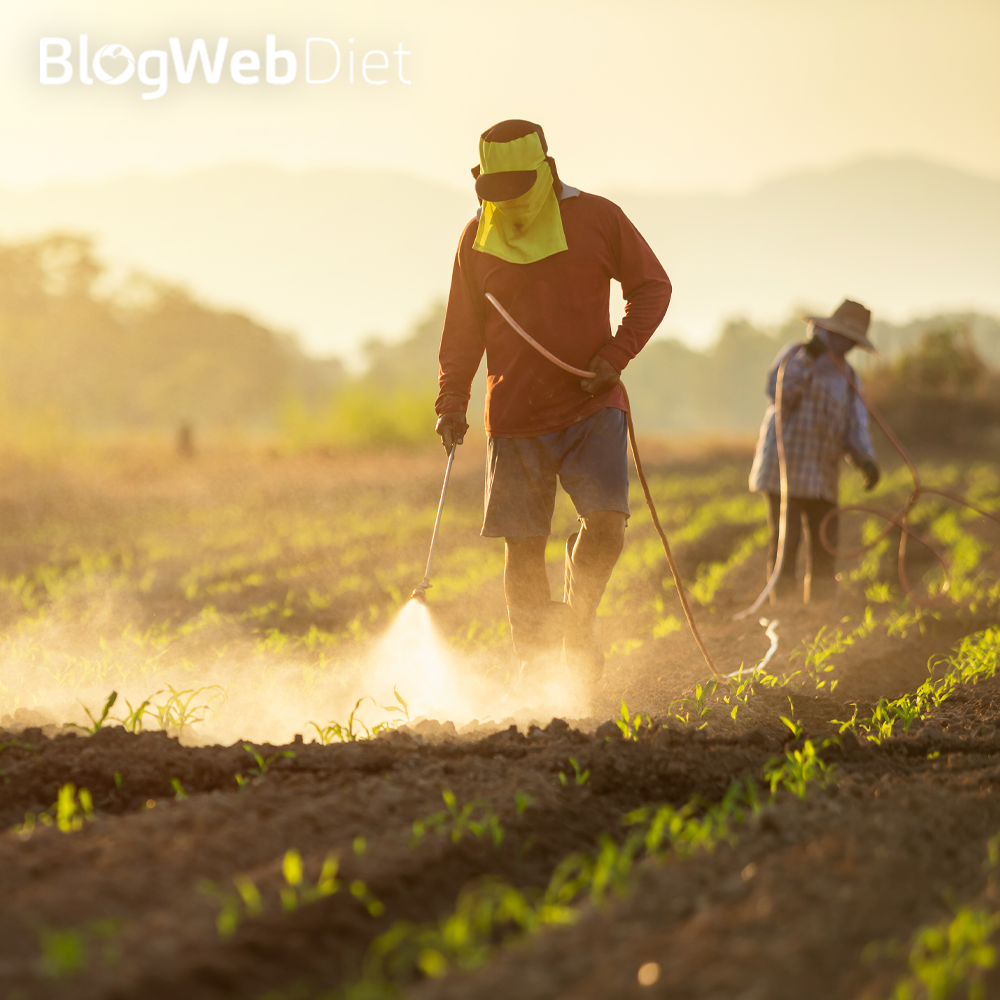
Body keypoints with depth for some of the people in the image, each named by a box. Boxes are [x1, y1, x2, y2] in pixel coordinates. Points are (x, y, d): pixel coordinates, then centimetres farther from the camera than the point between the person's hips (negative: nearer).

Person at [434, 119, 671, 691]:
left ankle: (579, 622, 9)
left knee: (607, 520, -17)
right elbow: (463, 329, 13)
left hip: (591, 407, -2)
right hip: (516, 417, 2)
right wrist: (452, 401, 1)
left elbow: (653, 286, 5)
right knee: (523, 546, 0)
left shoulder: (597, 219, -2)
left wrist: (615, 356, -7)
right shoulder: (478, 238, 5)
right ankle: (535, 665, 12)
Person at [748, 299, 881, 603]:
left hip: (822, 475, 6)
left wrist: (865, 460, -18)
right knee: (785, 543, -9)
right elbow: (779, 393, -18)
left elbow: (854, 427, 1)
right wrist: (806, 359, -27)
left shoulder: (848, 376, 14)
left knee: (825, 545, 4)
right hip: (786, 465, -6)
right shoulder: (794, 354, 0)